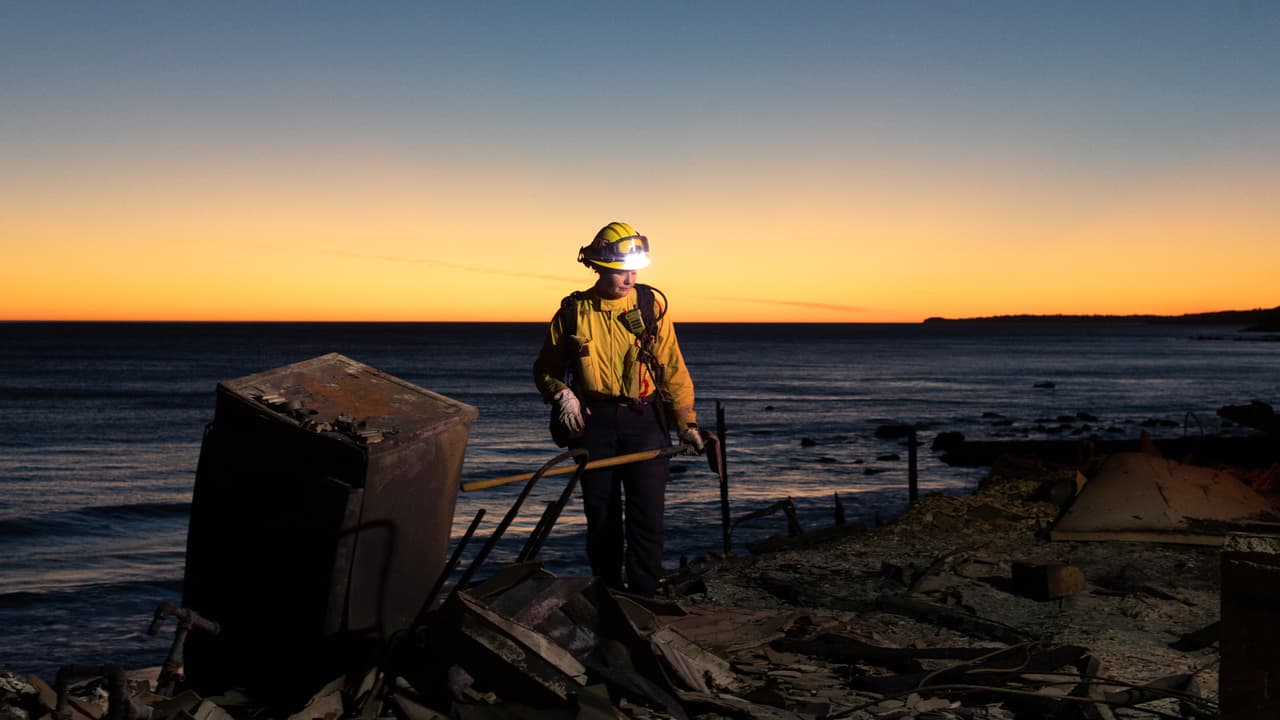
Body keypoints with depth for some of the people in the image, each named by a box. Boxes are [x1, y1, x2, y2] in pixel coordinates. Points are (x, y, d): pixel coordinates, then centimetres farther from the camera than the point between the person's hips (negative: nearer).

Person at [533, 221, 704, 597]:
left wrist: (687, 423, -2)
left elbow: (673, 369, 2)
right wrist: (562, 394, -8)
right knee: (601, 517, 10)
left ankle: (642, 600, 2)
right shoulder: (573, 311, 0)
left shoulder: (651, 305, -1)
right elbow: (545, 368, 11)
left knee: (646, 516, -6)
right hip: (594, 423, 1)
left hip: (644, 422, -1)